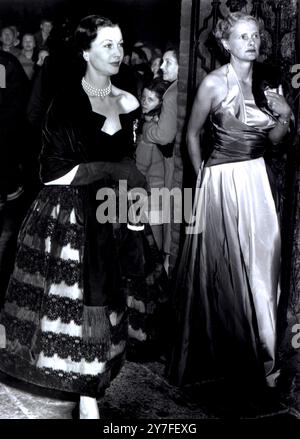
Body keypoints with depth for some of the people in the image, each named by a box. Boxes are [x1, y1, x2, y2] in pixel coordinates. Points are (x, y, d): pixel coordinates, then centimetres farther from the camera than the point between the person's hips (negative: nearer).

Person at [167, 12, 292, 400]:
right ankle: (224, 358, 22)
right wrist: (202, 177, 3)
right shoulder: (214, 82, -8)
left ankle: (256, 350, 27)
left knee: (259, 263, 9)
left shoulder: (263, 84, 7)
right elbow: (192, 133, 0)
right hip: (223, 180, -5)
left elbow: (273, 139, 14)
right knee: (223, 270, 3)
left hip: (257, 179, 5)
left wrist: (284, 115, -5)